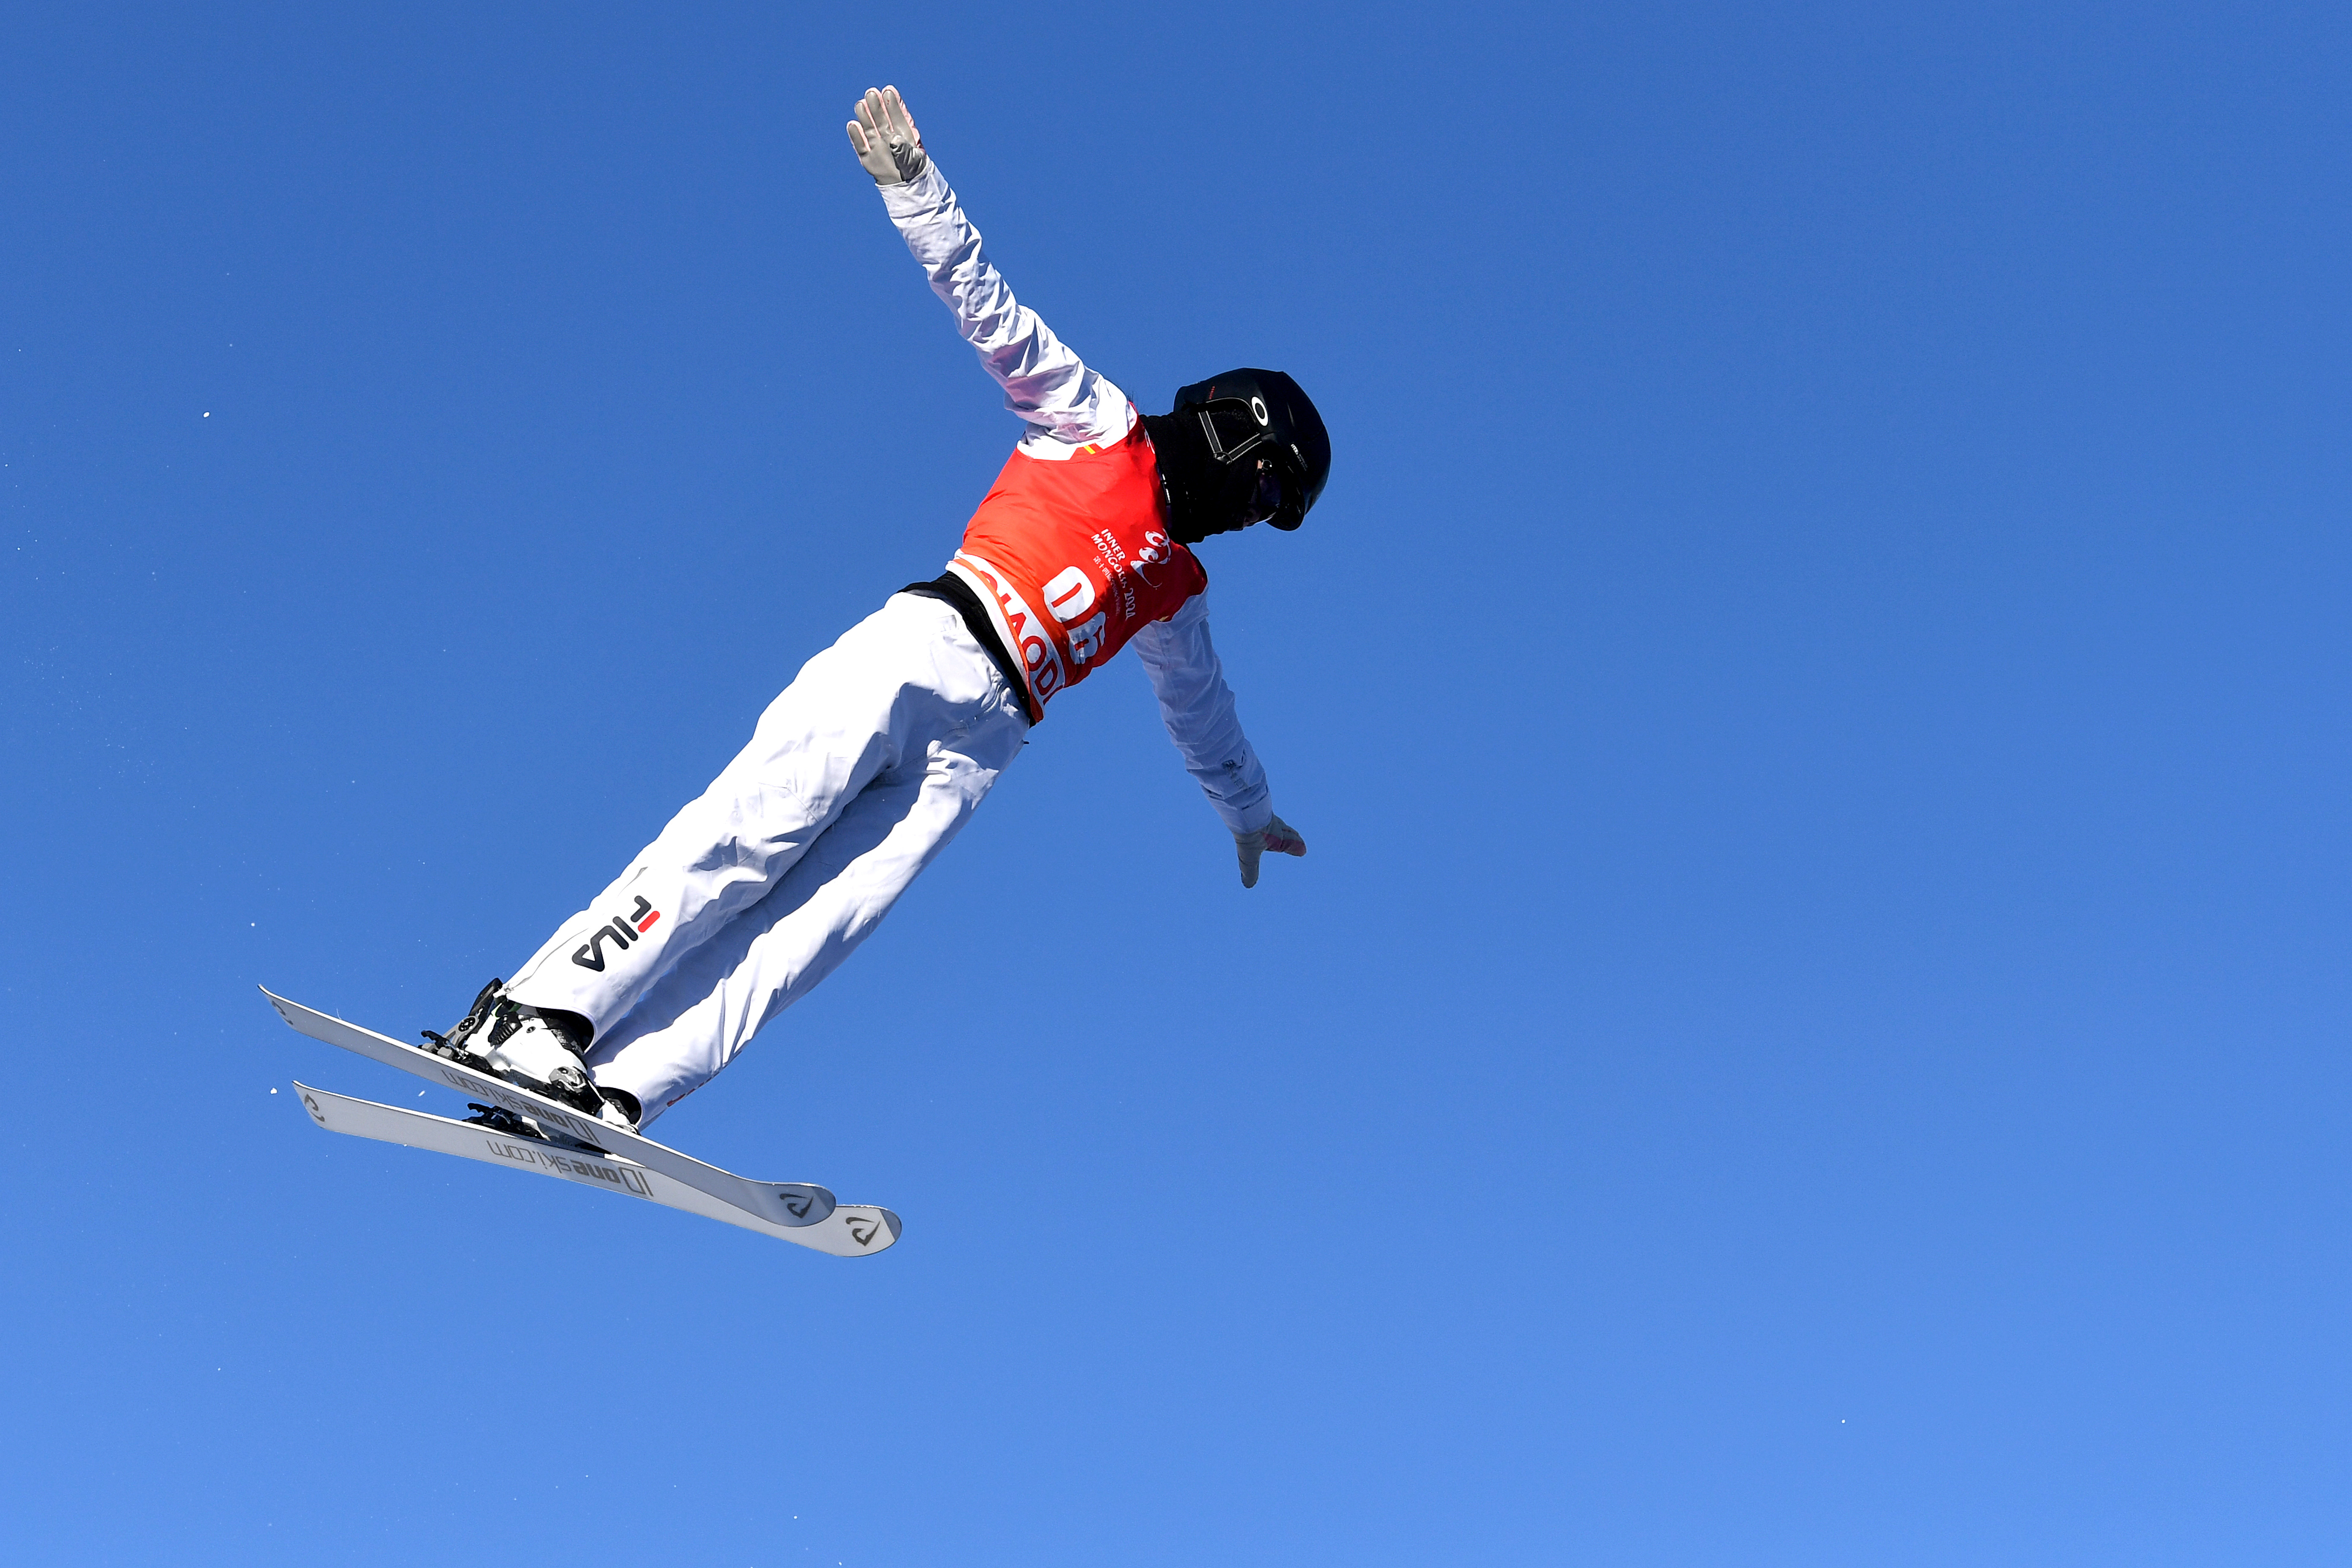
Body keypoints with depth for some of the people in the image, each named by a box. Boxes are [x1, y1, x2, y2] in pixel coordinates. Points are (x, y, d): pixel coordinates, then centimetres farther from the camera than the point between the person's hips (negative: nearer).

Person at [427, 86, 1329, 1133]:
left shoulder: (1175, 588, 30)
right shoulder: (1095, 420, 15)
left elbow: (1203, 712, 46)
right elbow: (992, 310, 6)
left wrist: (1248, 810, 60)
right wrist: (913, 183, -7)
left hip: (977, 745, 4)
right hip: (917, 652, -4)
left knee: (805, 934, -17)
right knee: (739, 844, -21)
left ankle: (610, 1094, -30)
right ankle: (537, 1018, -23)